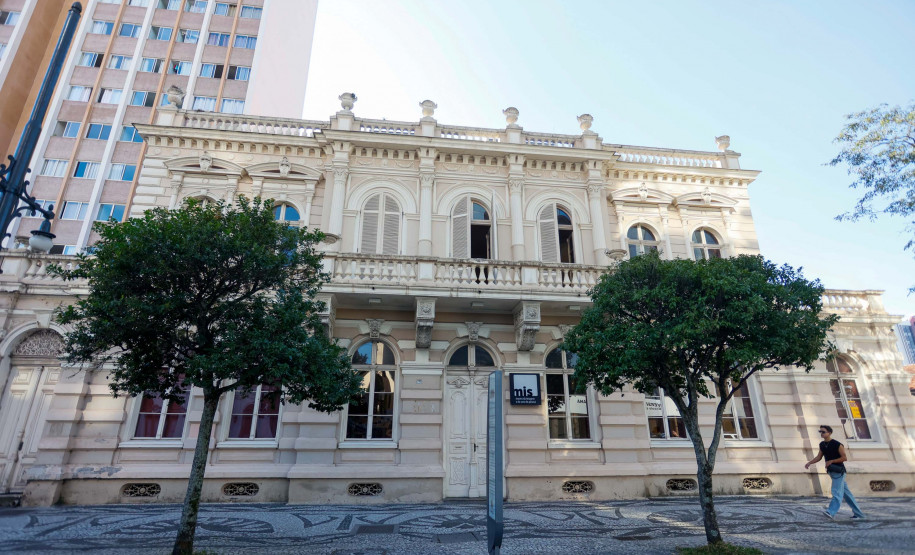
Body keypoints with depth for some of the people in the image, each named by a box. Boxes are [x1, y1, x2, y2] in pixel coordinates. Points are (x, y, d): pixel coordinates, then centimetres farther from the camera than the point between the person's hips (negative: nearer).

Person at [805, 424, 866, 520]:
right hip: (831, 471, 8)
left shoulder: (837, 445, -13)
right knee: (845, 492, 14)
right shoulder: (822, 445, 9)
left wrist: (831, 461, -20)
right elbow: (819, 457, 14)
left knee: (837, 492, -14)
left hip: (839, 471, -8)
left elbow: (844, 458, -13)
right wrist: (809, 463, 1)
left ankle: (831, 512, -24)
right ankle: (858, 513, 23)